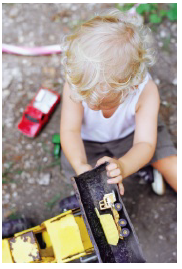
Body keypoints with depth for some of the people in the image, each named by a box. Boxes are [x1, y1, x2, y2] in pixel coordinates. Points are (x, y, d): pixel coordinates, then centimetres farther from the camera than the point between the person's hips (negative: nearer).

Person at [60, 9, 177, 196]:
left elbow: (145, 143, -37)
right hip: (88, 139, 2)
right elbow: (70, 131, -34)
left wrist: (122, 166, -60)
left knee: (171, 163, -16)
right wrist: (80, 166, -54)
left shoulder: (146, 91, -35)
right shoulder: (75, 84, -34)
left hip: (131, 131, -1)